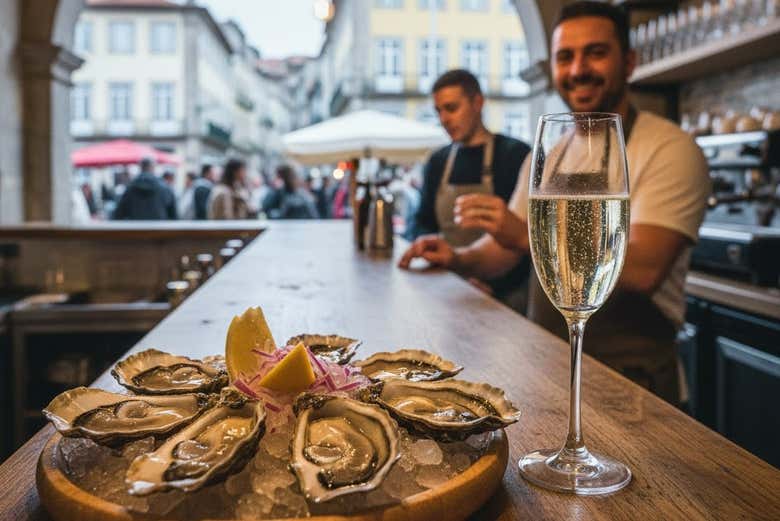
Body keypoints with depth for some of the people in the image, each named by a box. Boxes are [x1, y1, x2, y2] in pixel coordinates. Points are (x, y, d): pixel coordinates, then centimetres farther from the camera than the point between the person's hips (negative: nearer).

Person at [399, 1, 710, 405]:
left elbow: (643, 271, -24)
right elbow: (505, 249, 16)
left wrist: (530, 236, -31)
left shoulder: (670, 150, -11)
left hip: (628, 370, -5)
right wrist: (458, 258, -5)